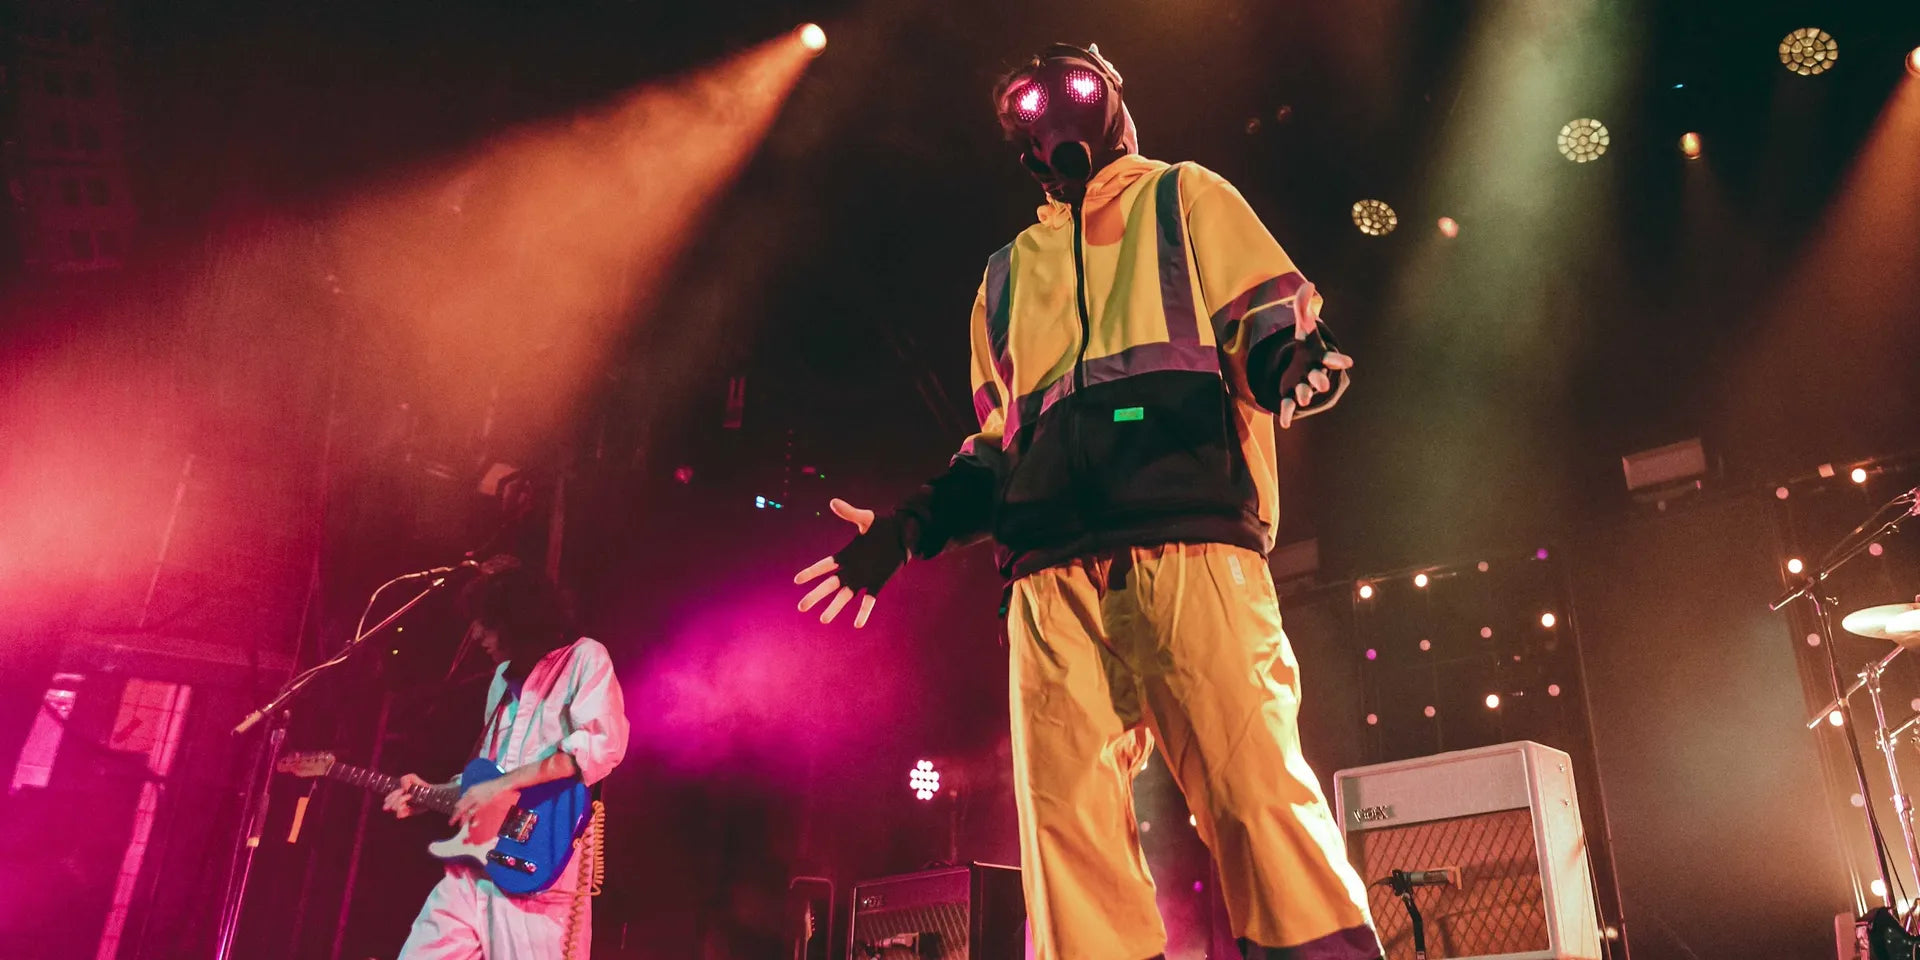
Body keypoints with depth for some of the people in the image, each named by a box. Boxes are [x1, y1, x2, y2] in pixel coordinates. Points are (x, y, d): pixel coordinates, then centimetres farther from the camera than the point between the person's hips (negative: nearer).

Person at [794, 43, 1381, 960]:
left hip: (1188, 538, -3)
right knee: (1068, 817, -7)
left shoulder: (1185, 197, 24)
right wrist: (909, 527, 17)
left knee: (1253, 784, -17)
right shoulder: (1007, 273, 33)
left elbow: (1273, 324, 10)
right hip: (1052, 571, 4)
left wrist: (1300, 363, -14)